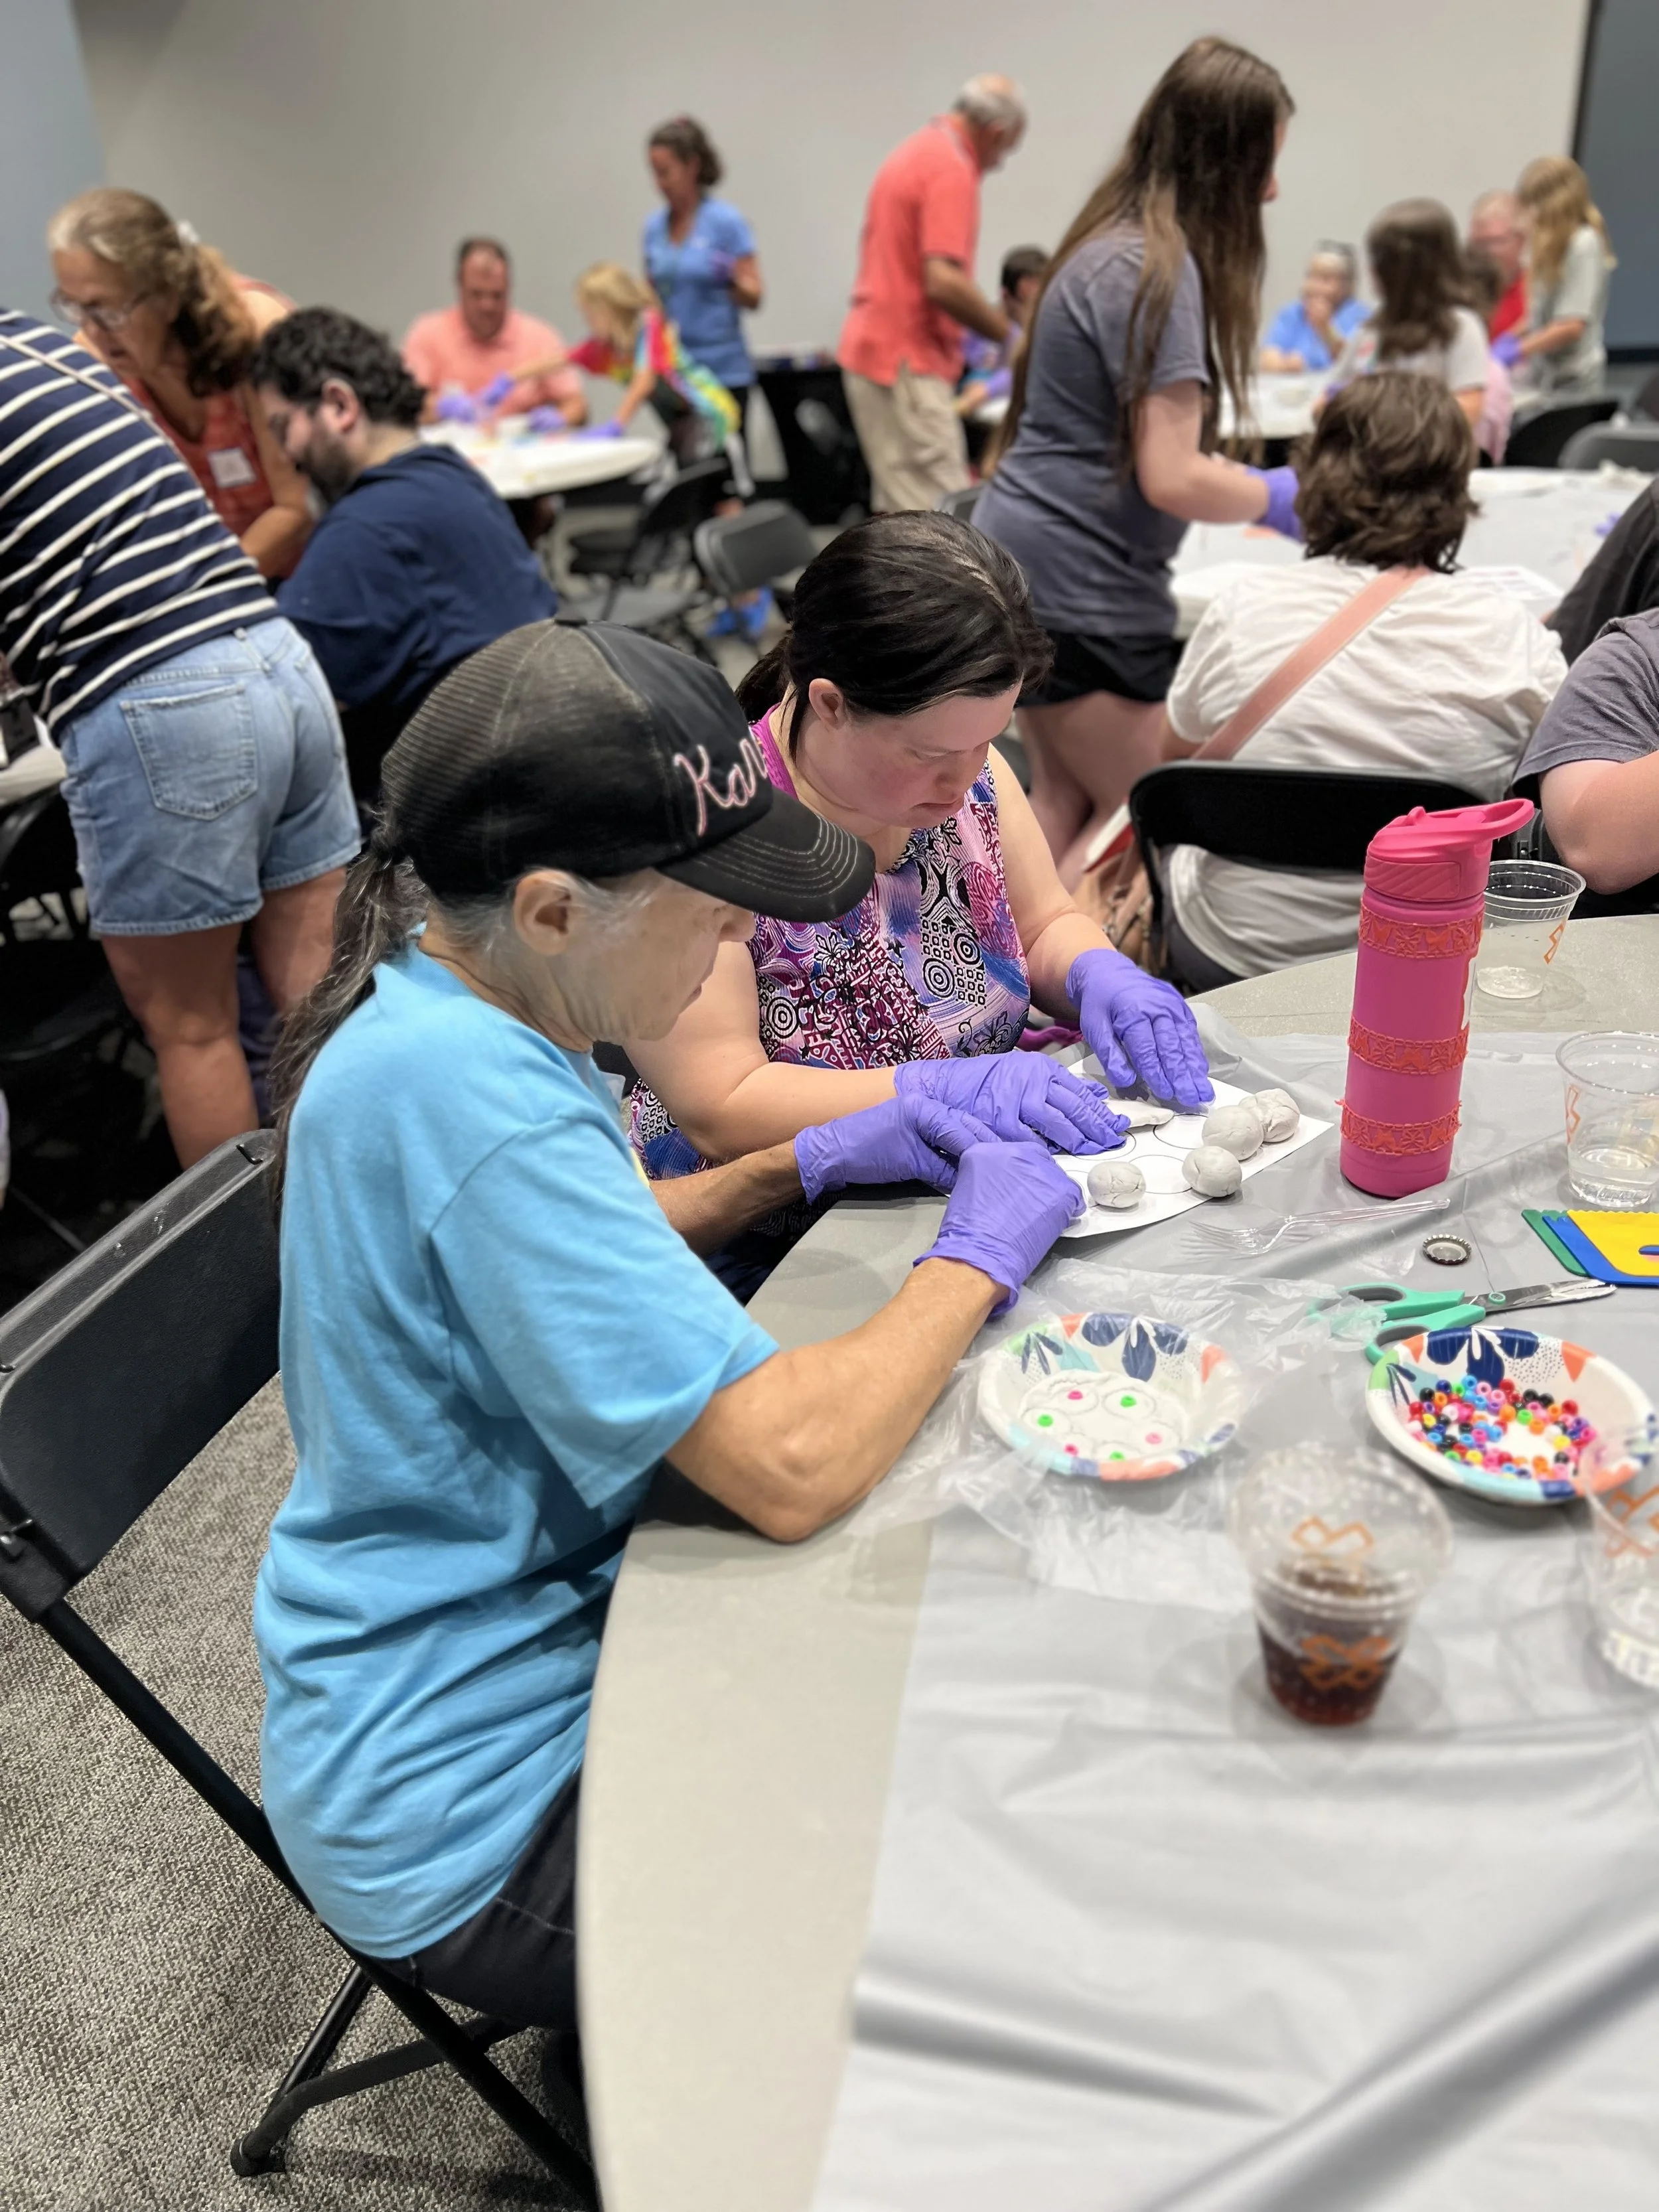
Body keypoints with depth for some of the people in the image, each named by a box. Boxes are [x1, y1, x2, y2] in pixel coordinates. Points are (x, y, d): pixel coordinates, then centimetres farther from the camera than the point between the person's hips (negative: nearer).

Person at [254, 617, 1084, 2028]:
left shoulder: (433, 999, -2)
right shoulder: (465, 1094, -33)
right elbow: (792, 1465, -36)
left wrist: (806, 1163, 2)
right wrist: (978, 1259, -18)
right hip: (470, 1821, -9)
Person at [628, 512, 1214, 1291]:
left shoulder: (958, 766, -3)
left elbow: (1047, 924, 12)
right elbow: (720, 1112, -21)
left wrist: (1098, 974, -10)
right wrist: (947, 1088, -29)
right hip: (769, 1261, -5)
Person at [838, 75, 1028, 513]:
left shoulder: (913, 152, 17)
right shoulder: (952, 169, -13)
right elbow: (943, 282, -23)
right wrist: (1006, 331, -9)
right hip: (906, 364, -10)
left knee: (902, 511, 13)